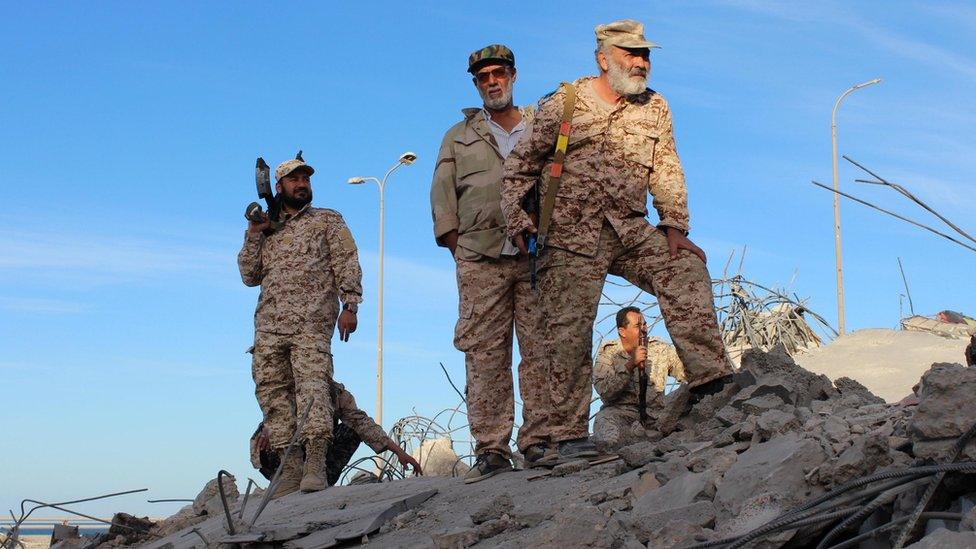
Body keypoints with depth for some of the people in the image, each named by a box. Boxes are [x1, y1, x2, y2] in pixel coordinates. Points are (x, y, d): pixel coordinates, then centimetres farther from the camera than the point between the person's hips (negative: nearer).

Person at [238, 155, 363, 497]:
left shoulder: (328, 220, 16)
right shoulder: (268, 231, 26)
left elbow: (347, 263, 5)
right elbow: (250, 276, 19)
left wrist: (349, 305, -9)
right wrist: (253, 235, 8)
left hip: (311, 320, -4)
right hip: (269, 324, 4)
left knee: (312, 383, -19)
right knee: (273, 392, -4)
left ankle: (315, 462, -28)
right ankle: (291, 467, -5)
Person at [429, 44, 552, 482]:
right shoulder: (459, 137, 20)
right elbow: (442, 194, 13)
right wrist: (456, 245, 1)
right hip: (480, 257, 0)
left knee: (540, 347, -4)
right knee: (484, 352, -5)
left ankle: (539, 441, -1)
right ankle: (490, 449, -5)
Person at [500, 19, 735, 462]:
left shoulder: (654, 108, 10)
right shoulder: (563, 105, 0)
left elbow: (667, 172, 10)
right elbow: (519, 166, 4)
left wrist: (675, 227, -1)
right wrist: (517, 221, -6)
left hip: (630, 231, 4)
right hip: (572, 235, -4)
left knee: (686, 270, -14)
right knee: (570, 330, -7)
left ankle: (710, 380, -11)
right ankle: (570, 436, -3)